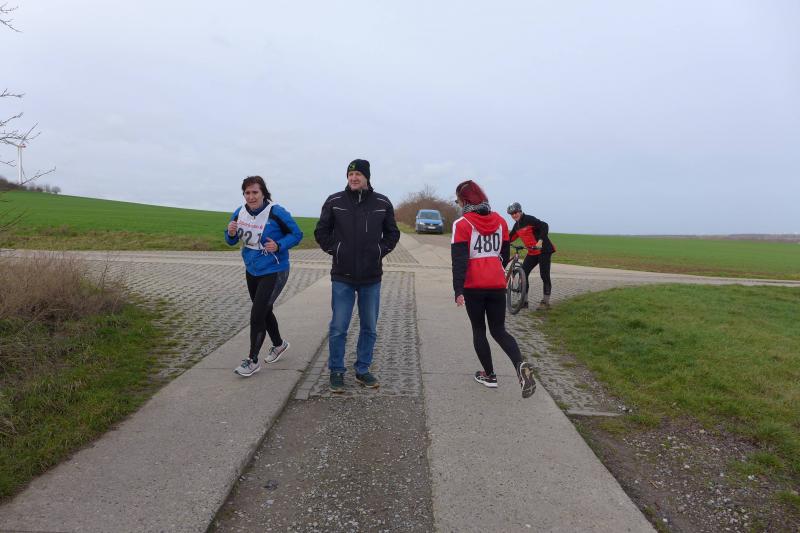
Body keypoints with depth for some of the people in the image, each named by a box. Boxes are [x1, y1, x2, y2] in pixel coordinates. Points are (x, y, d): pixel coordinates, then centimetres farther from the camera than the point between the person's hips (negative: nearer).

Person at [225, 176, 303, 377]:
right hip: (252, 271, 7)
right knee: (264, 311, 20)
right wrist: (231, 233, -17)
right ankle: (279, 344, 43)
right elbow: (231, 241, 6)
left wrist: (279, 246, -27)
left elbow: (297, 234, -12)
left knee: (257, 315, -8)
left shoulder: (276, 213, -20)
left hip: (273, 272, -7)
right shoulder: (240, 213, -4)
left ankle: (253, 360, 8)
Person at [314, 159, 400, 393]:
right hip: (342, 277, -2)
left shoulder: (382, 203, 1)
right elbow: (321, 231, 8)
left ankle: (363, 370, 26)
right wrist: (334, 249, -2)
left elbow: (392, 233, 13)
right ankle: (336, 371, 19)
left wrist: (380, 251, 1)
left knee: (369, 328, 11)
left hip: (372, 278, 2)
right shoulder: (334, 202, -3)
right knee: (338, 328, 2)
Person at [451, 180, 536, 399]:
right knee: (499, 330, 12)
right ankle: (520, 365, -12)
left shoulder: (462, 224, -8)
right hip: (497, 284, 4)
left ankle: (489, 375, 20)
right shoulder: (499, 220, 9)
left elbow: (459, 260, -14)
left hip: (473, 286, -4)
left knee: (479, 330, 13)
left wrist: (458, 290, -16)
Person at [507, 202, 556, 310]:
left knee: (544, 276, -4)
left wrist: (540, 241, -36)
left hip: (543, 250, -8)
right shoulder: (517, 225, 11)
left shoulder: (529, 219, -13)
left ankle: (545, 302, 3)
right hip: (532, 252, 8)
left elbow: (544, 226, -24)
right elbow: (511, 237, 19)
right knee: (523, 273, 2)